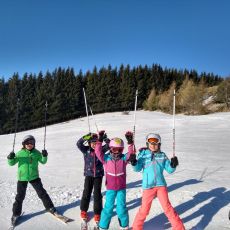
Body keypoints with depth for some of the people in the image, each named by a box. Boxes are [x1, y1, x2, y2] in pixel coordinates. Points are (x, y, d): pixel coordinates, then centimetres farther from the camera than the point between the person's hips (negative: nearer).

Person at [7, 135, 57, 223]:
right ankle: (16, 214, 27)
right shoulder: (20, 153, -6)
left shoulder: (36, 152, -3)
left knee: (42, 193, 6)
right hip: (22, 178, 0)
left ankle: (50, 207, 21)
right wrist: (11, 158, -22)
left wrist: (44, 156, -19)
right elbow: (12, 163, -1)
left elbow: (43, 161, 1)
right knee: (20, 196, 9)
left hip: (34, 177, 1)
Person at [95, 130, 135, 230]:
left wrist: (130, 142, -28)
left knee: (121, 208, 8)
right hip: (110, 188, -1)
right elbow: (98, 152, -18)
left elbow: (131, 152, -17)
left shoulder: (124, 158, -3)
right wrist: (100, 140, -26)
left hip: (122, 188, 1)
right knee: (108, 208, 6)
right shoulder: (106, 158, -6)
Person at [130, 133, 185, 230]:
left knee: (167, 208, 5)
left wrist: (173, 165, -15)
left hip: (161, 185, 1)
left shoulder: (162, 155, 5)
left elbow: (169, 170, 6)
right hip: (148, 186, -1)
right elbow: (138, 169, -4)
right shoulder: (143, 154, 0)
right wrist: (134, 162, -24)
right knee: (144, 209, 6)